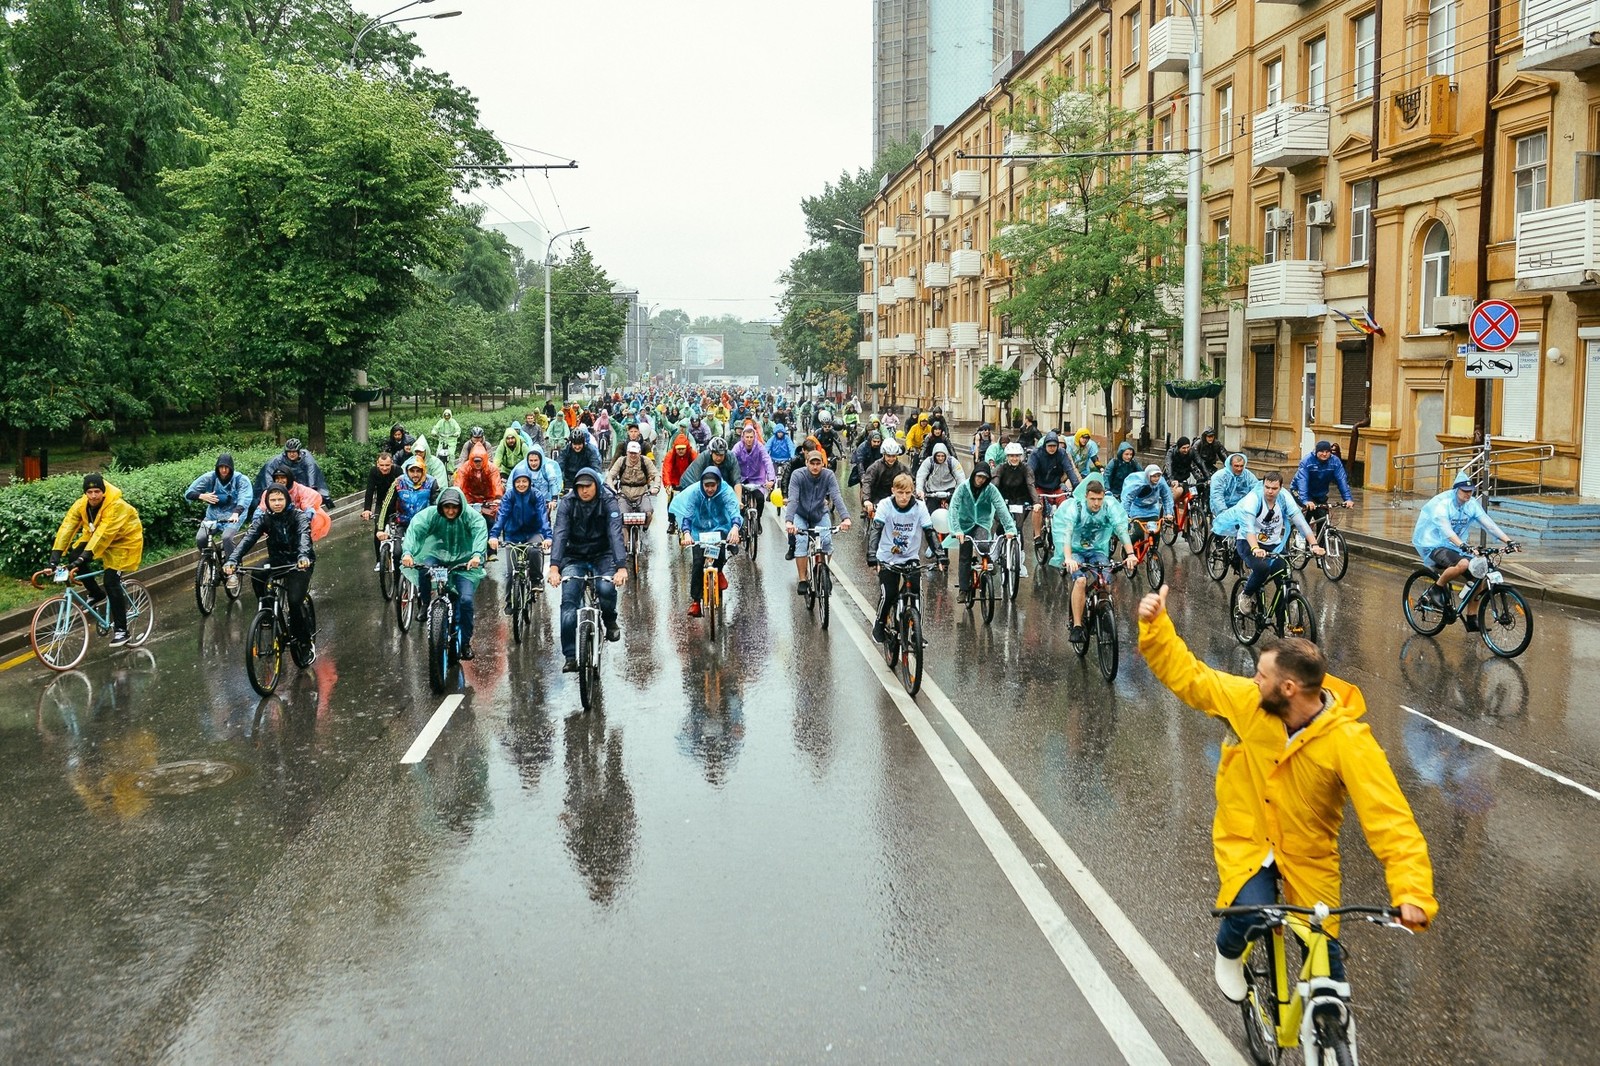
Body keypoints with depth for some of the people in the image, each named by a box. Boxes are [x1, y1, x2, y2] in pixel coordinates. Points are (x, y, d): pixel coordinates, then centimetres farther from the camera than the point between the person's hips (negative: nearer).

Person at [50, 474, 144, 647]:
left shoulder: (116, 506, -34)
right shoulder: (81, 504, -17)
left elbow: (103, 534, -41)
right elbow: (67, 526, -24)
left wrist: (85, 556, -48)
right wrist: (56, 554, -34)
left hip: (123, 541, -7)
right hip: (96, 537, 7)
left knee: (111, 581, -18)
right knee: (74, 556, -16)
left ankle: (121, 630, -9)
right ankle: (96, 595, 7)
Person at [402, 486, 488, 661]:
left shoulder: (472, 516, -14)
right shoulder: (430, 514, -12)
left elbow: (481, 532, -31)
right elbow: (414, 529, -25)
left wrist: (477, 554, -51)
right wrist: (407, 551, -45)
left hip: (463, 561, -1)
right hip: (437, 555, 1)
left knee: (465, 599, -17)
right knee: (423, 569, -33)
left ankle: (466, 642, 0)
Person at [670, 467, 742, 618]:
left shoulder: (726, 492, -19)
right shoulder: (693, 492, -18)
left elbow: (734, 510, -33)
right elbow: (686, 514, -26)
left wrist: (735, 527, -55)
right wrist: (686, 533, -45)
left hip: (720, 528, -1)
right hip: (699, 530, 1)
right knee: (697, 563, -11)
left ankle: (719, 572, 0)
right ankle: (695, 600, 1)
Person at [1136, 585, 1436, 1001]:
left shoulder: (1348, 741, -26)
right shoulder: (1247, 700, -16)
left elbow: (1389, 817, -31)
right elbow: (1188, 676, -4)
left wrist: (1413, 891, -41)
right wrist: (1156, 625, -16)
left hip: (1307, 856, -1)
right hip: (1246, 842, 1)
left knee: (1323, 949, 1)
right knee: (1249, 916, -24)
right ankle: (1228, 952, 14)